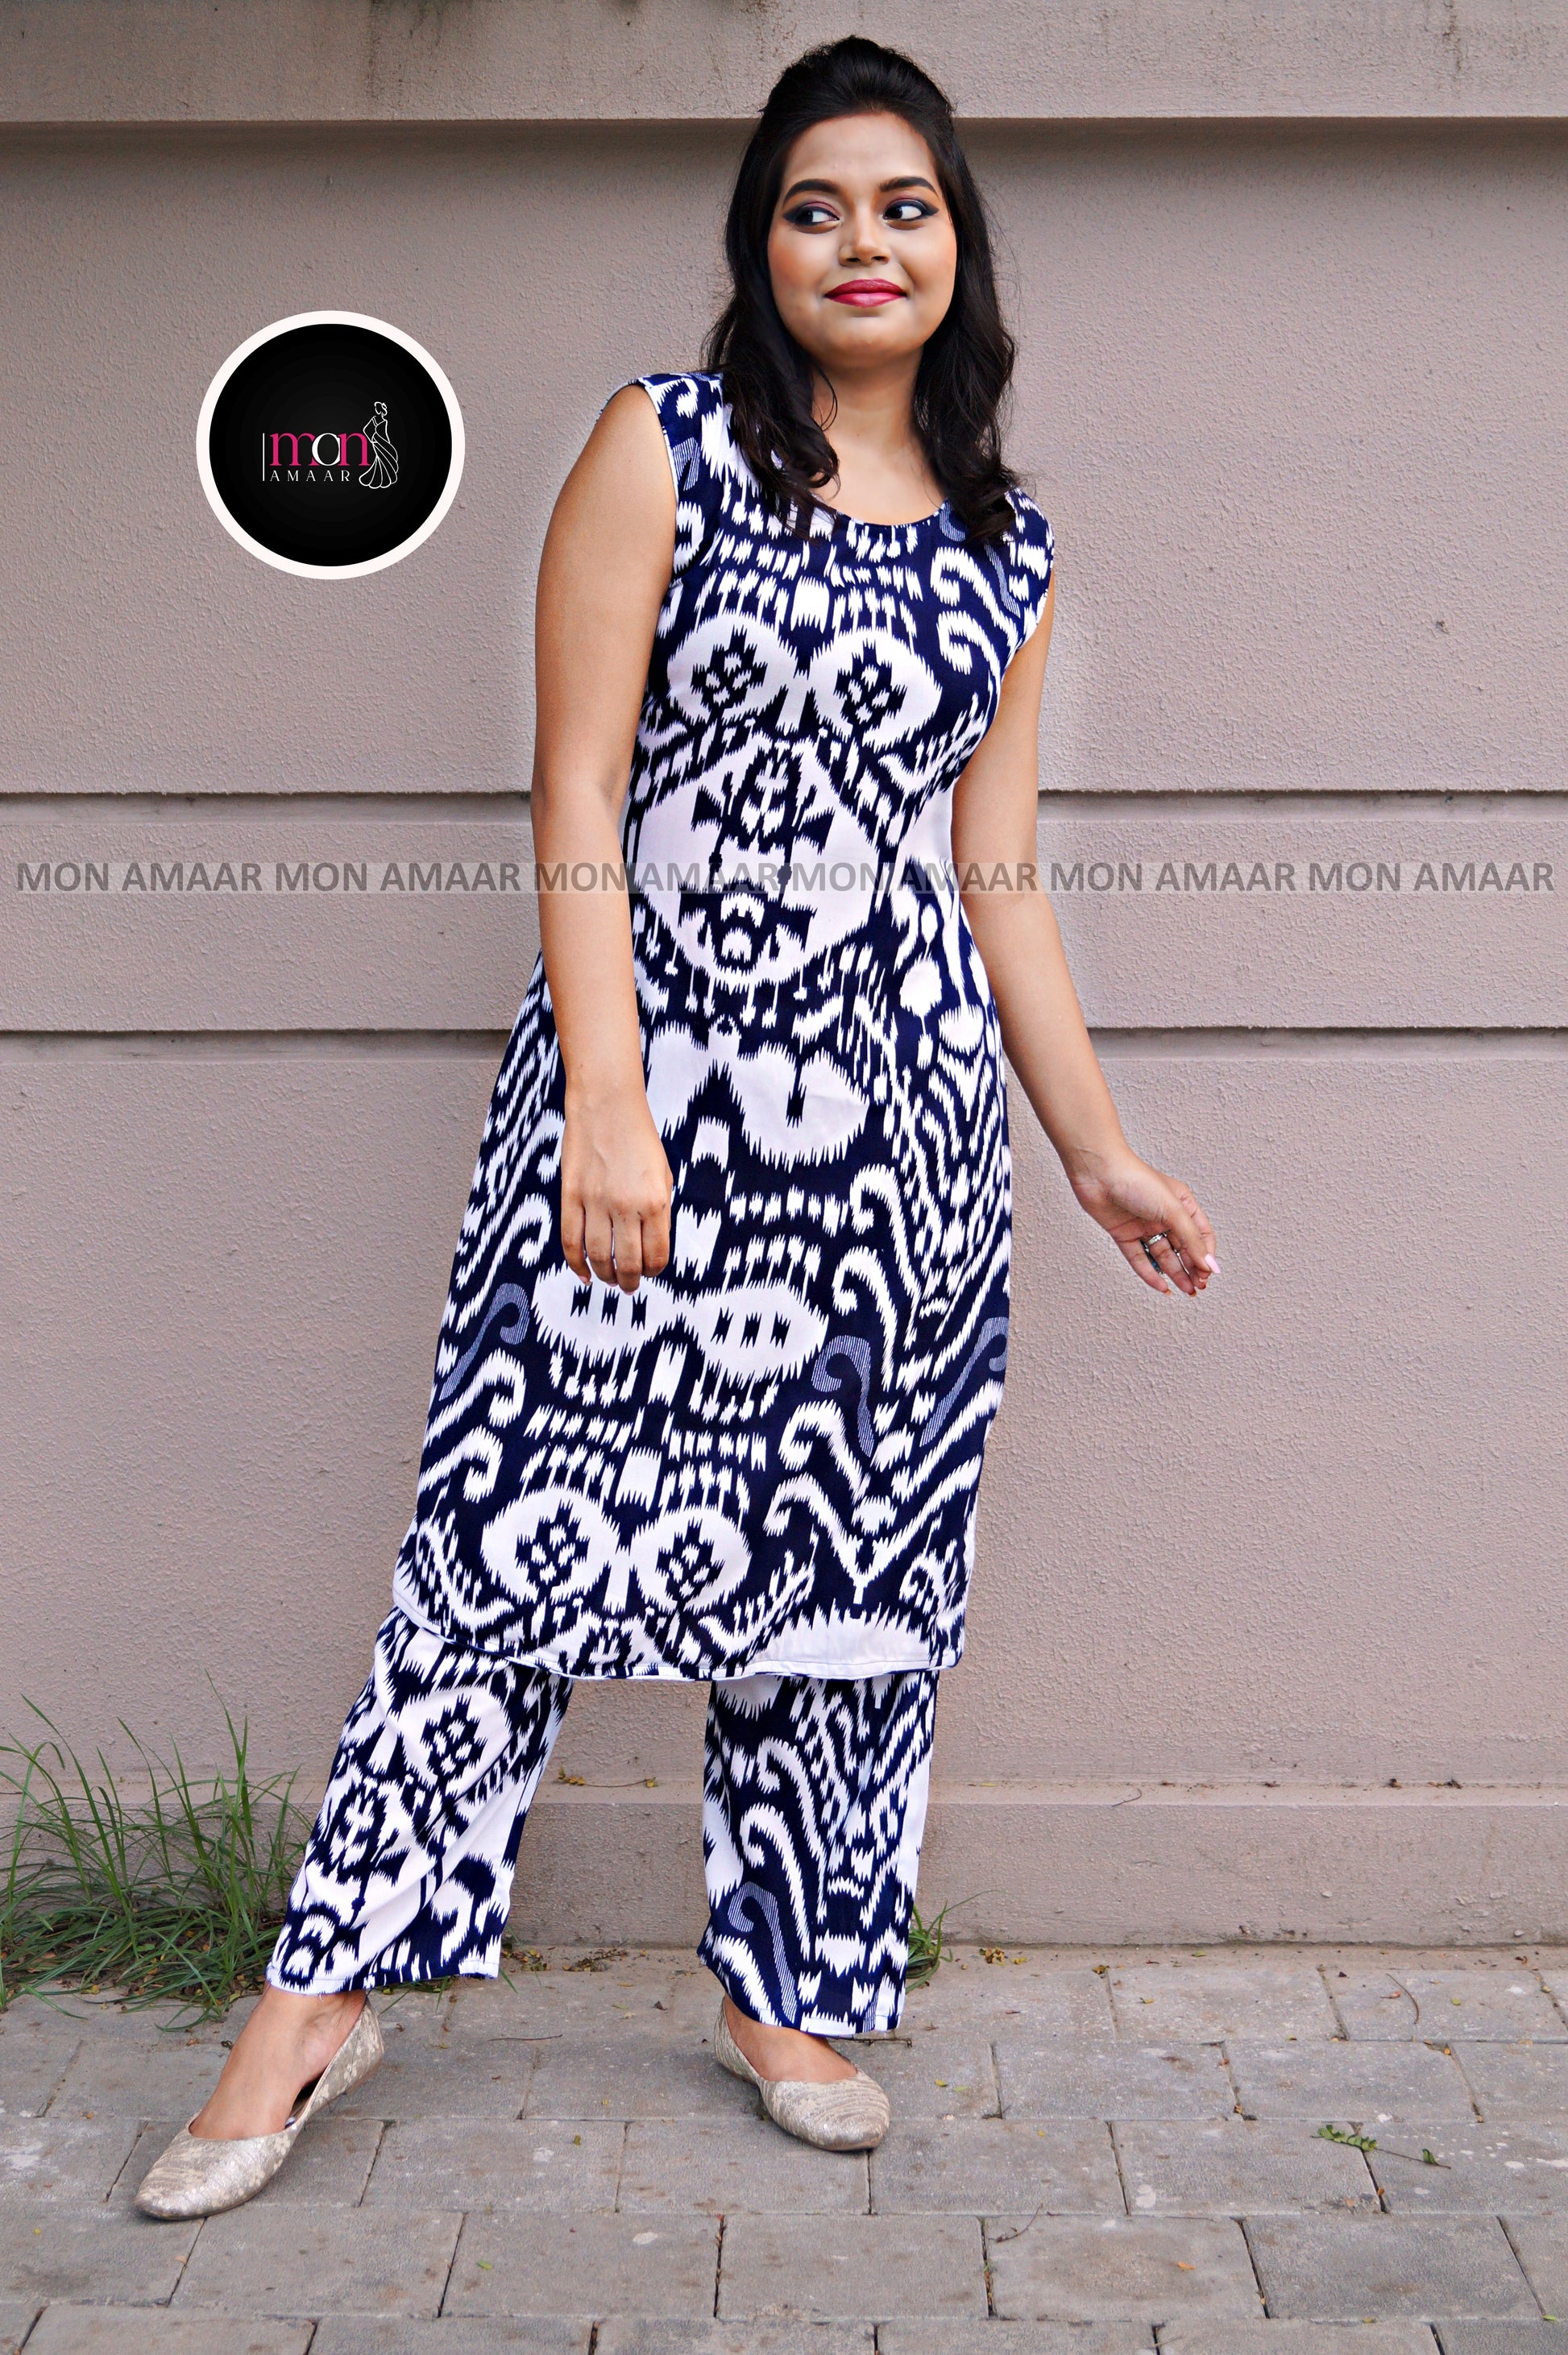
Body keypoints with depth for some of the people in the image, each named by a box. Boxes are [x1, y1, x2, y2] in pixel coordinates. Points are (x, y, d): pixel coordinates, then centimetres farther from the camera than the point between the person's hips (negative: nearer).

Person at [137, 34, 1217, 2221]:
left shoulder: (1006, 544, 12)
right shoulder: (667, 446, 0)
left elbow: (999, 878, 15)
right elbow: (578, 798, -6)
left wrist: (1099, 1150, 14)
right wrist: (606, 1105, -15)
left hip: (903, 1119, 4)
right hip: (658, 1081, -4)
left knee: (855, 1552, 8)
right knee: (524, 1522, -4)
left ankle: (786, 1993, 24)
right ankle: (320, 1996, 10)